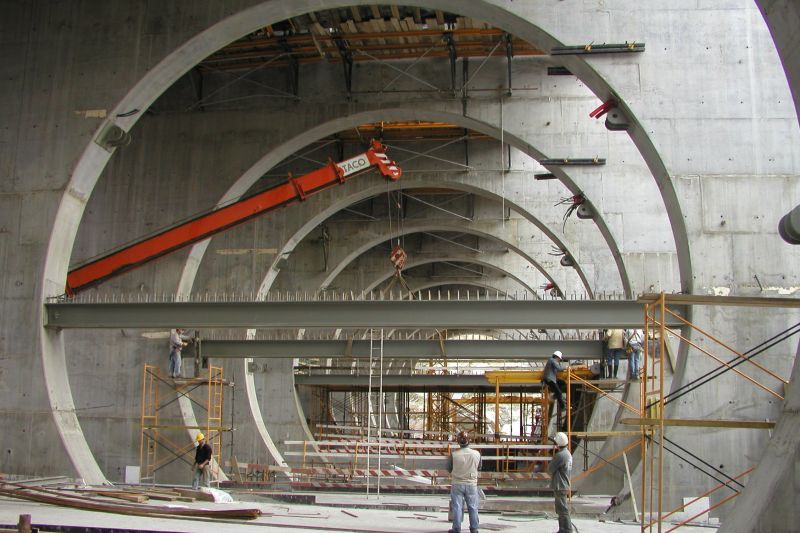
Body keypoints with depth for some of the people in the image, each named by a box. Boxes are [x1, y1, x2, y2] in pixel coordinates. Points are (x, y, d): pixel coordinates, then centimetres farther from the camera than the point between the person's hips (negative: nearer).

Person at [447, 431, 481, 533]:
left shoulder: (453, 455, -18)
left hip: (457, 484, -1)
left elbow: (449, 469, -4)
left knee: (457, 507, 8)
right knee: (473, 507, 13)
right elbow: (479, 468, 4)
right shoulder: (477, 454, -12)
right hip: (472, 484, 1)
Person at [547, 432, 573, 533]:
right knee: (561, 510, 17)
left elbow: (550, 470, -15)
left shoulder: (560, 455, -21)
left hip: (560, 487, -10)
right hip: (565, 485, 10)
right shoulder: (568, 454, 11)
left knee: (563, 510, -5)